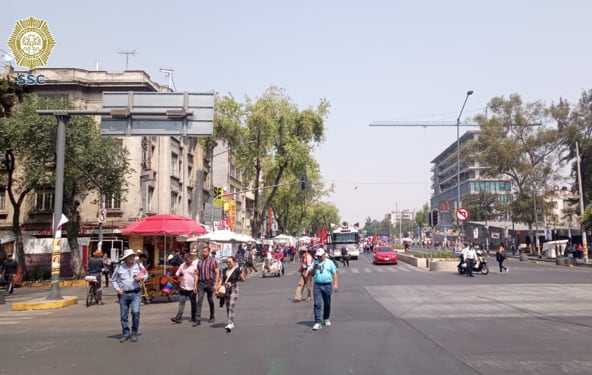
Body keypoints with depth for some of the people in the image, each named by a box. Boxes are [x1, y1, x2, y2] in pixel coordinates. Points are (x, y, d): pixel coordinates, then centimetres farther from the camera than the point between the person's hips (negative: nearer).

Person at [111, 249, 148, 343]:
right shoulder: (119, 267, 2)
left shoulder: (138, 265, 4)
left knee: (135, 312, -16)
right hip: (123, 294, 1)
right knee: (124, 315, 6)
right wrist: (117, 289, -1)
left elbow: (146, 274, 15)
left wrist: (141, 278, -7)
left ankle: (134, 333, 0)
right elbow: (113, 280, 12)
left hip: (135, 293, -1)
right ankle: (126, 334, 21)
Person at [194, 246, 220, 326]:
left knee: (210, 301, 9)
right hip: (201, 283, 3)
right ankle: (198, 320, -9)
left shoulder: (213, 261, -2)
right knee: (199, 301, -7)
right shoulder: (200, 262, 12)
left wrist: (216, 284, -15)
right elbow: (197, 274, 13)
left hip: (210, 283, -3)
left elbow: (217, 273, -6)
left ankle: (212, 317, 26)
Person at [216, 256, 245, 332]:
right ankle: (231, 323, 24)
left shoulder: (237, 270, -8)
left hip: (234, 289, -6)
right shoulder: (225, 270, 10)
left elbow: (243, 279, -2)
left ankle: (230, 324, -16)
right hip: (225, 289, 6)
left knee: (231, 307, -13)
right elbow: (221, 279, 9)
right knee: (227, 308, 11)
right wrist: (217, 286, -3)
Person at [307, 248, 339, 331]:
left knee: (327, 304, 11)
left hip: (327, 285, 0)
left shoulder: (330, 262, 6)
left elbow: (334, 273, 5)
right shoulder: (315, 263, 9)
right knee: (317, 304, -9)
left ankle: (326, 319, 31)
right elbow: (310, 273, 6)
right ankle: (318, 322, -9)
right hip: (317, 285, 0)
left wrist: (336, 284, -3)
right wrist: (314, 268, -13)